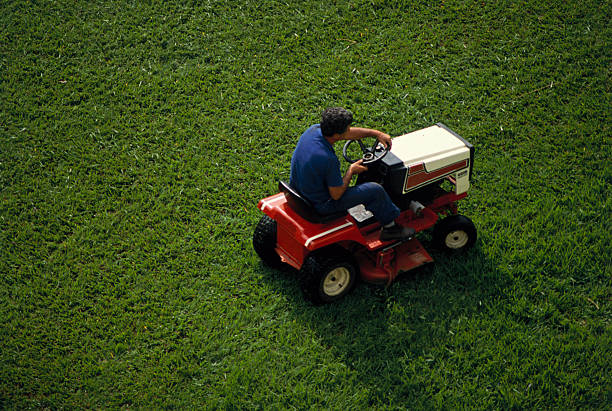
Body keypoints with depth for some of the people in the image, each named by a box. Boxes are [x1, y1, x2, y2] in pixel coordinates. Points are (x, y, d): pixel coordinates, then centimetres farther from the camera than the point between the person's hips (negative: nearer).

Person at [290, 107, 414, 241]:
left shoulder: (314, 129, -13)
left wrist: (376, 133, 7)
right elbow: (336, 195, -21)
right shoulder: (328, 160, -35)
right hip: (321, 204, -8)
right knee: (375, 190, 2)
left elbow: (348, 133, 5)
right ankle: (390, 228, 25)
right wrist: (351, 171, -7)